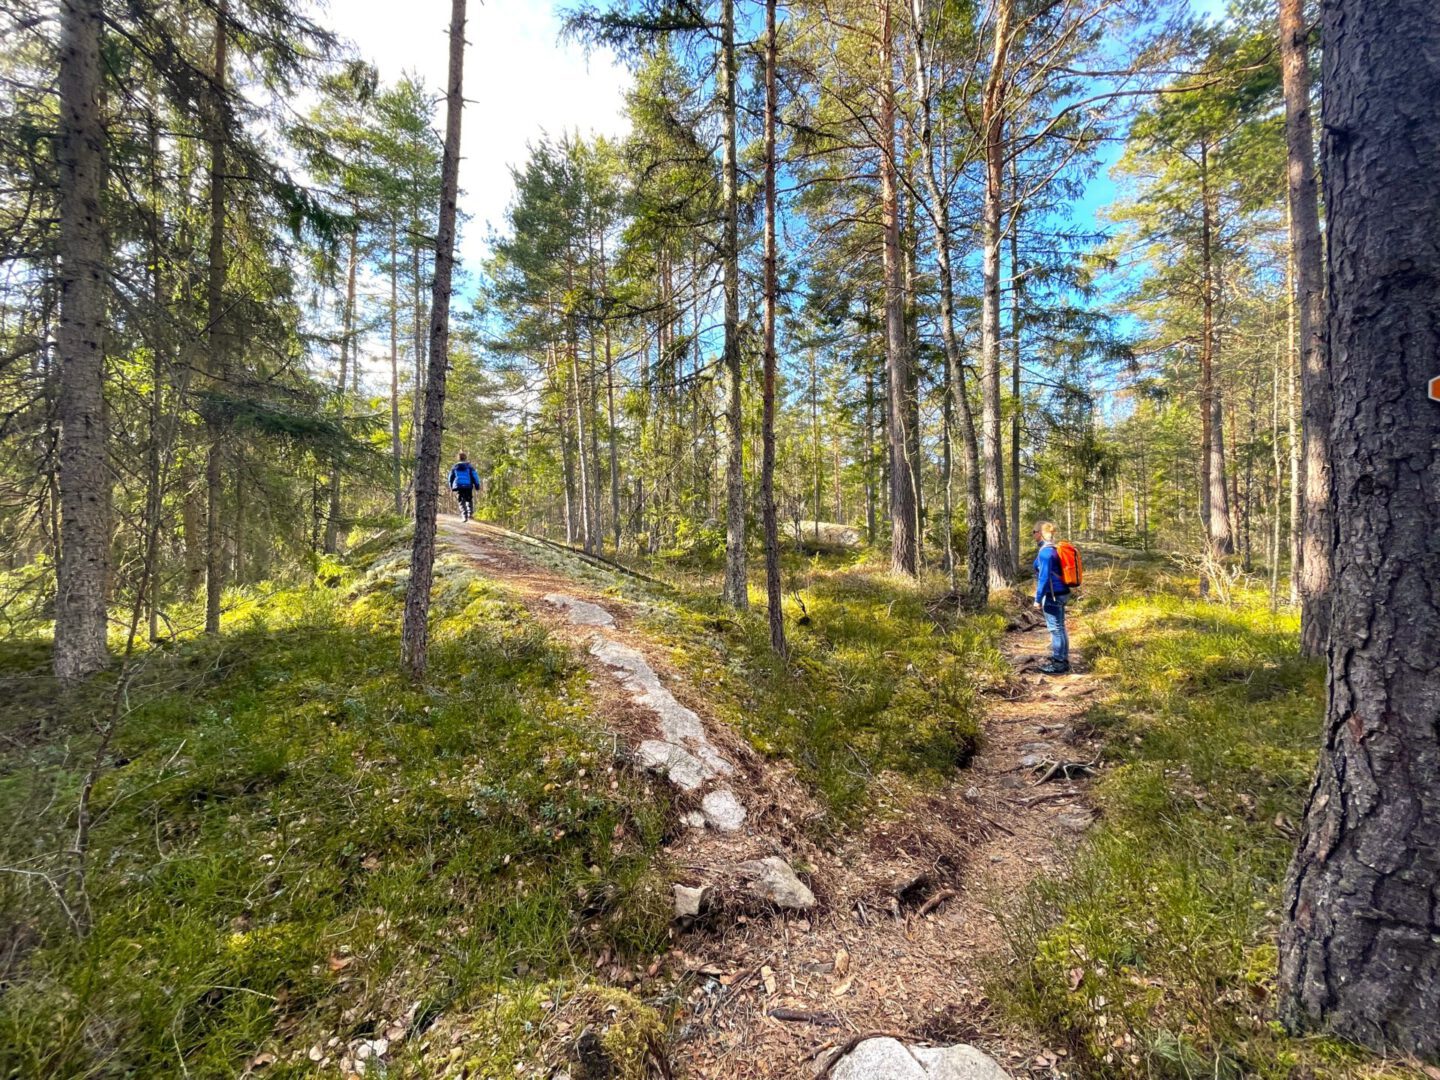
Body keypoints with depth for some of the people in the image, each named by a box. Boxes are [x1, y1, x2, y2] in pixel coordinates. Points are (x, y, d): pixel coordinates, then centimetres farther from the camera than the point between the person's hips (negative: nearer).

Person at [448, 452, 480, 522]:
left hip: (458, 487, 1)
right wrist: (477, 485, 2)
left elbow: (451, 478, 16)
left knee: (462, 502, 1)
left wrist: (451, 487, 26)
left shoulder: (454, 467, 9)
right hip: (468, 487, -1)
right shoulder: (469, 466, 2)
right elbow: (474, 476, -2)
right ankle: (470, 513, 3)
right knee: (469, 500, 18)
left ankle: (464, 516, -14)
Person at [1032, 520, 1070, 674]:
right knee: (1059, 627, 17)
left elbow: (1044, 577, -22)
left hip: (1053, 595, -10)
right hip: (1061, 593, 10)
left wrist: (1038, 599, -18)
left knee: (1055, 628, -2)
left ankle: (1059, 664, 6)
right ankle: (1062, 659, 27)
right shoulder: (1053, 549, 11)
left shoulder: (1045, 551, -18)